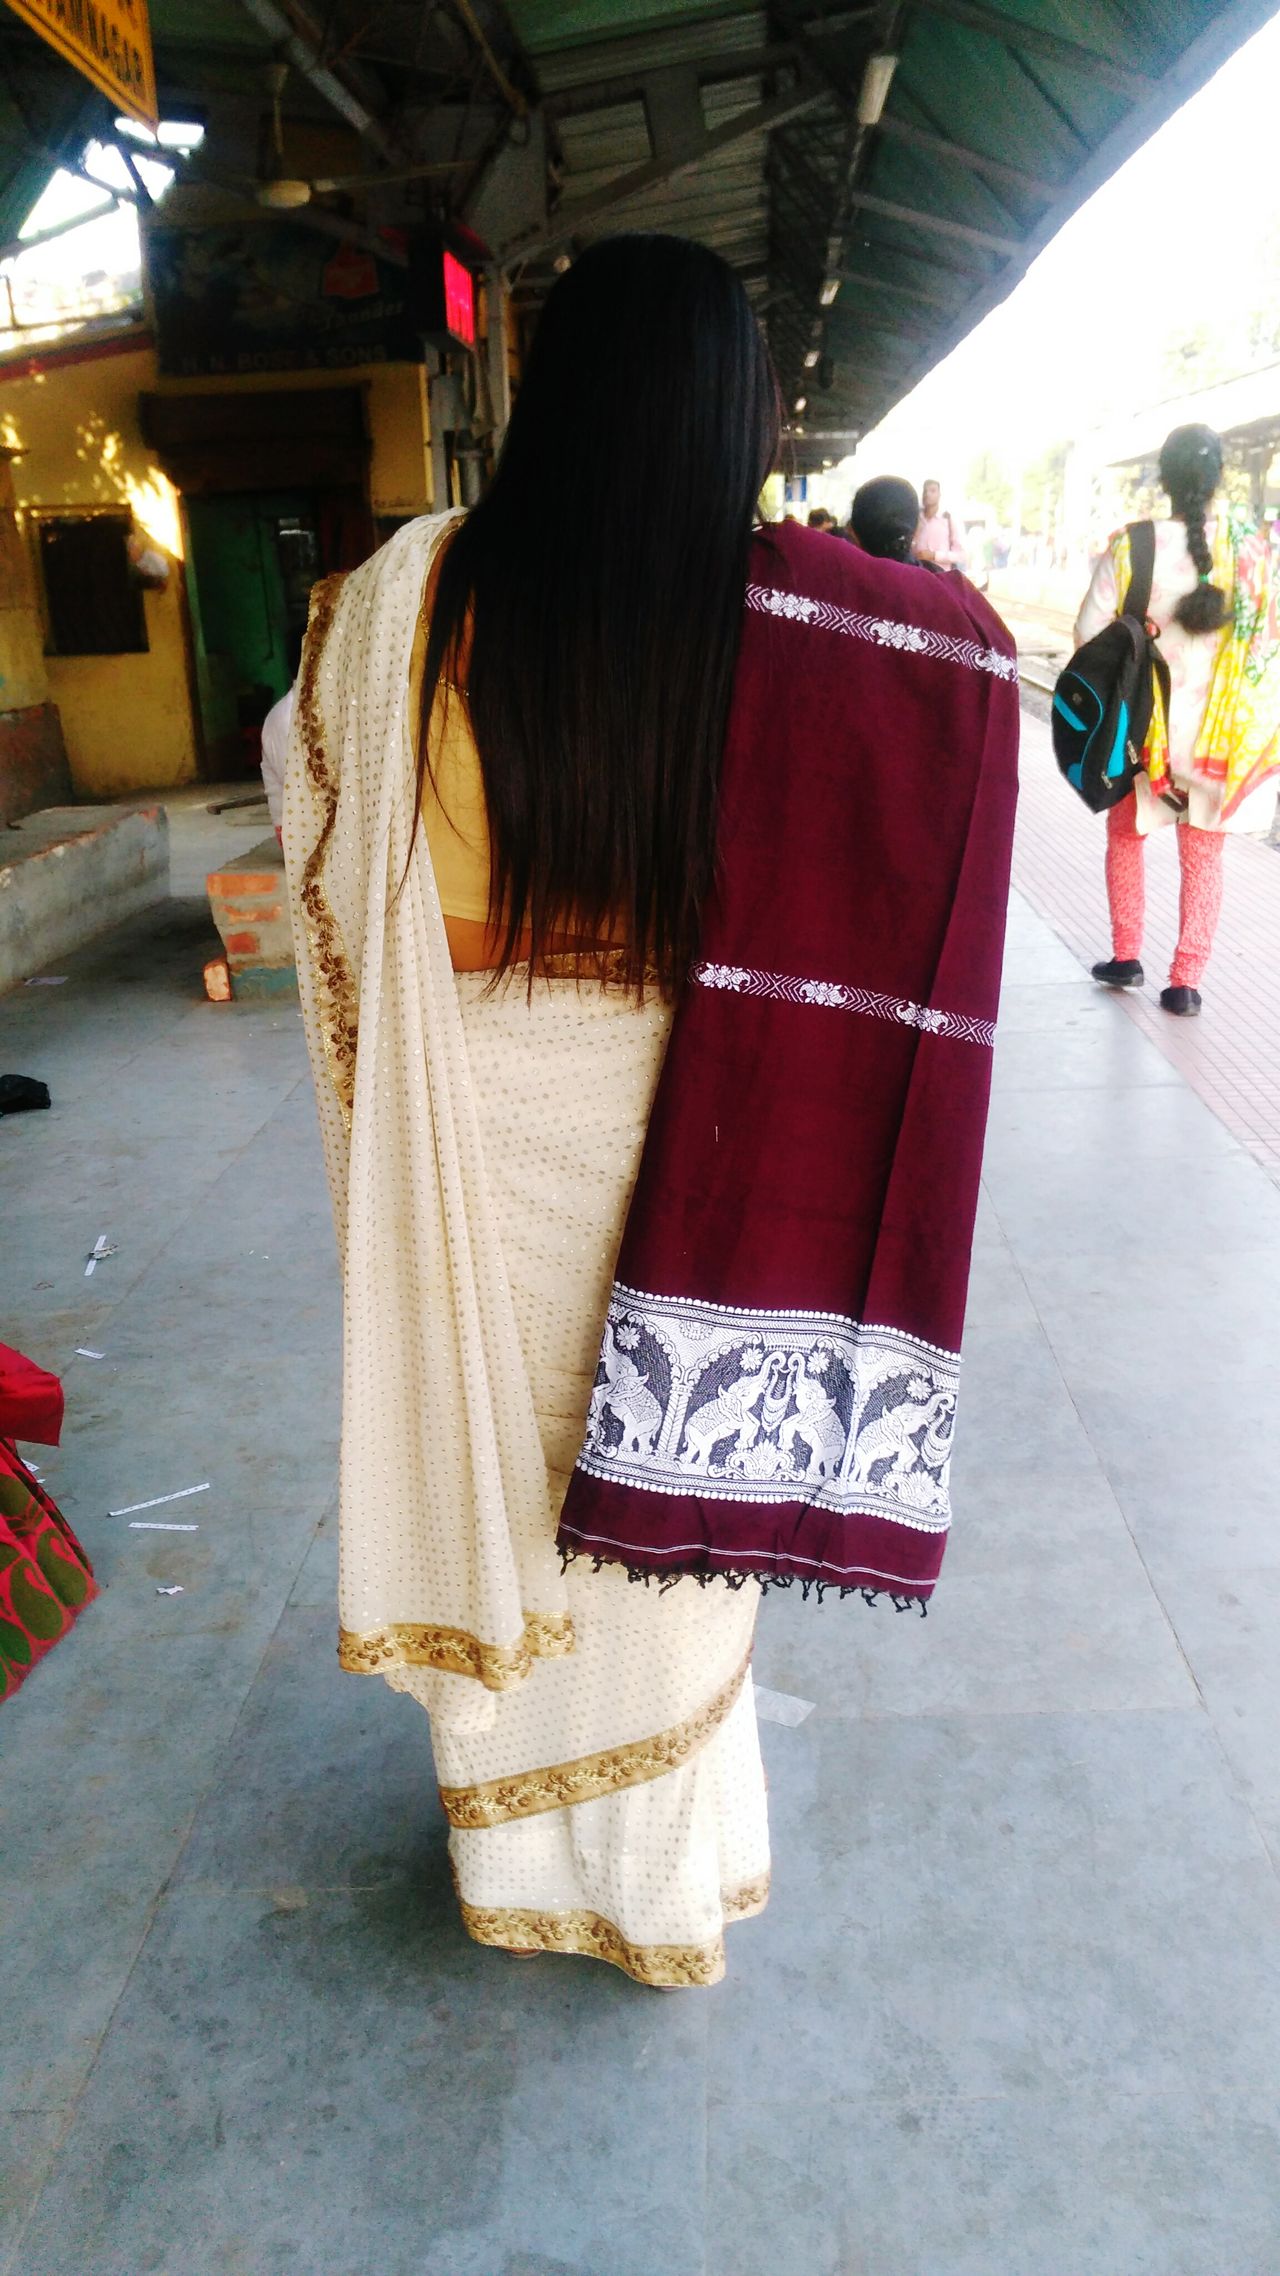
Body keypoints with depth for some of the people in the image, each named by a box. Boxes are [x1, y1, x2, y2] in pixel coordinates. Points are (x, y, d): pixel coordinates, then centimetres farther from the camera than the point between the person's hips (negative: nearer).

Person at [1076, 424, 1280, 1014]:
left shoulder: (1130, 549, -13)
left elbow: (1089, 633, -12)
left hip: (1145, 725, -1)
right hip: (1221, 731, 1)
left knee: (1125, 835, 22)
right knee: (1203, 855, 12)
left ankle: (1126, 957, 24)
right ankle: (1186, 982, 11)